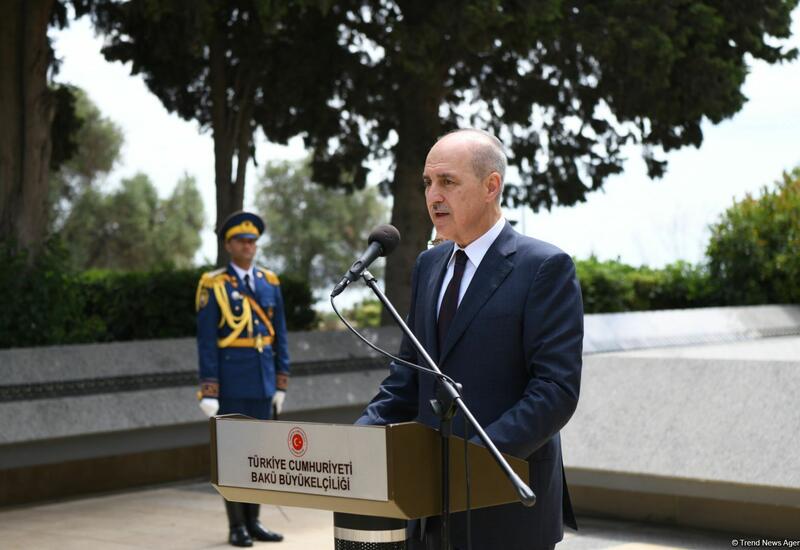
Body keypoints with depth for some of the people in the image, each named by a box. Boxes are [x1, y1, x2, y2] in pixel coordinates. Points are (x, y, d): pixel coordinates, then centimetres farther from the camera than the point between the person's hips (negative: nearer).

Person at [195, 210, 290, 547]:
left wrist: (281, 384, 7)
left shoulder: (270, 283, 8)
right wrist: (208, 392, -13)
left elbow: (279, 336, 11)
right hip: (230, 379, -5)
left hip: (262, 380, 5)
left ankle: (253, 522, 16)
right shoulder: (213, 286, -7)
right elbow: (206, 342, -9)